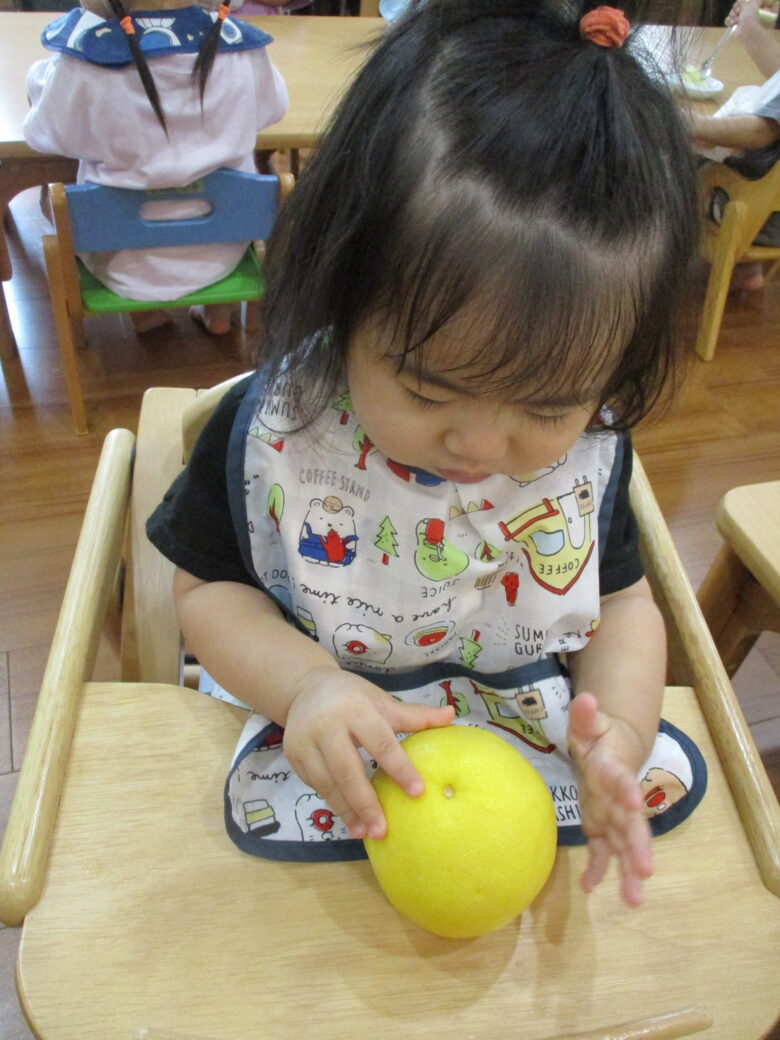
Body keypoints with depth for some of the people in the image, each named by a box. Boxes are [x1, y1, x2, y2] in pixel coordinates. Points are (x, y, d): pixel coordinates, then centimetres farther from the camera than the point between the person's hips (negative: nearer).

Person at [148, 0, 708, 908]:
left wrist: (619, 724, -19)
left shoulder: (591, 448, -12)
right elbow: (206, 589, -8)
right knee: (259, 815, -20)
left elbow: (621, 602, 0)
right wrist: (305, 684, -26)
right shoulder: (271, 431, -19)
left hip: (531, 728, 4)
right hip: (323, 742, -3)